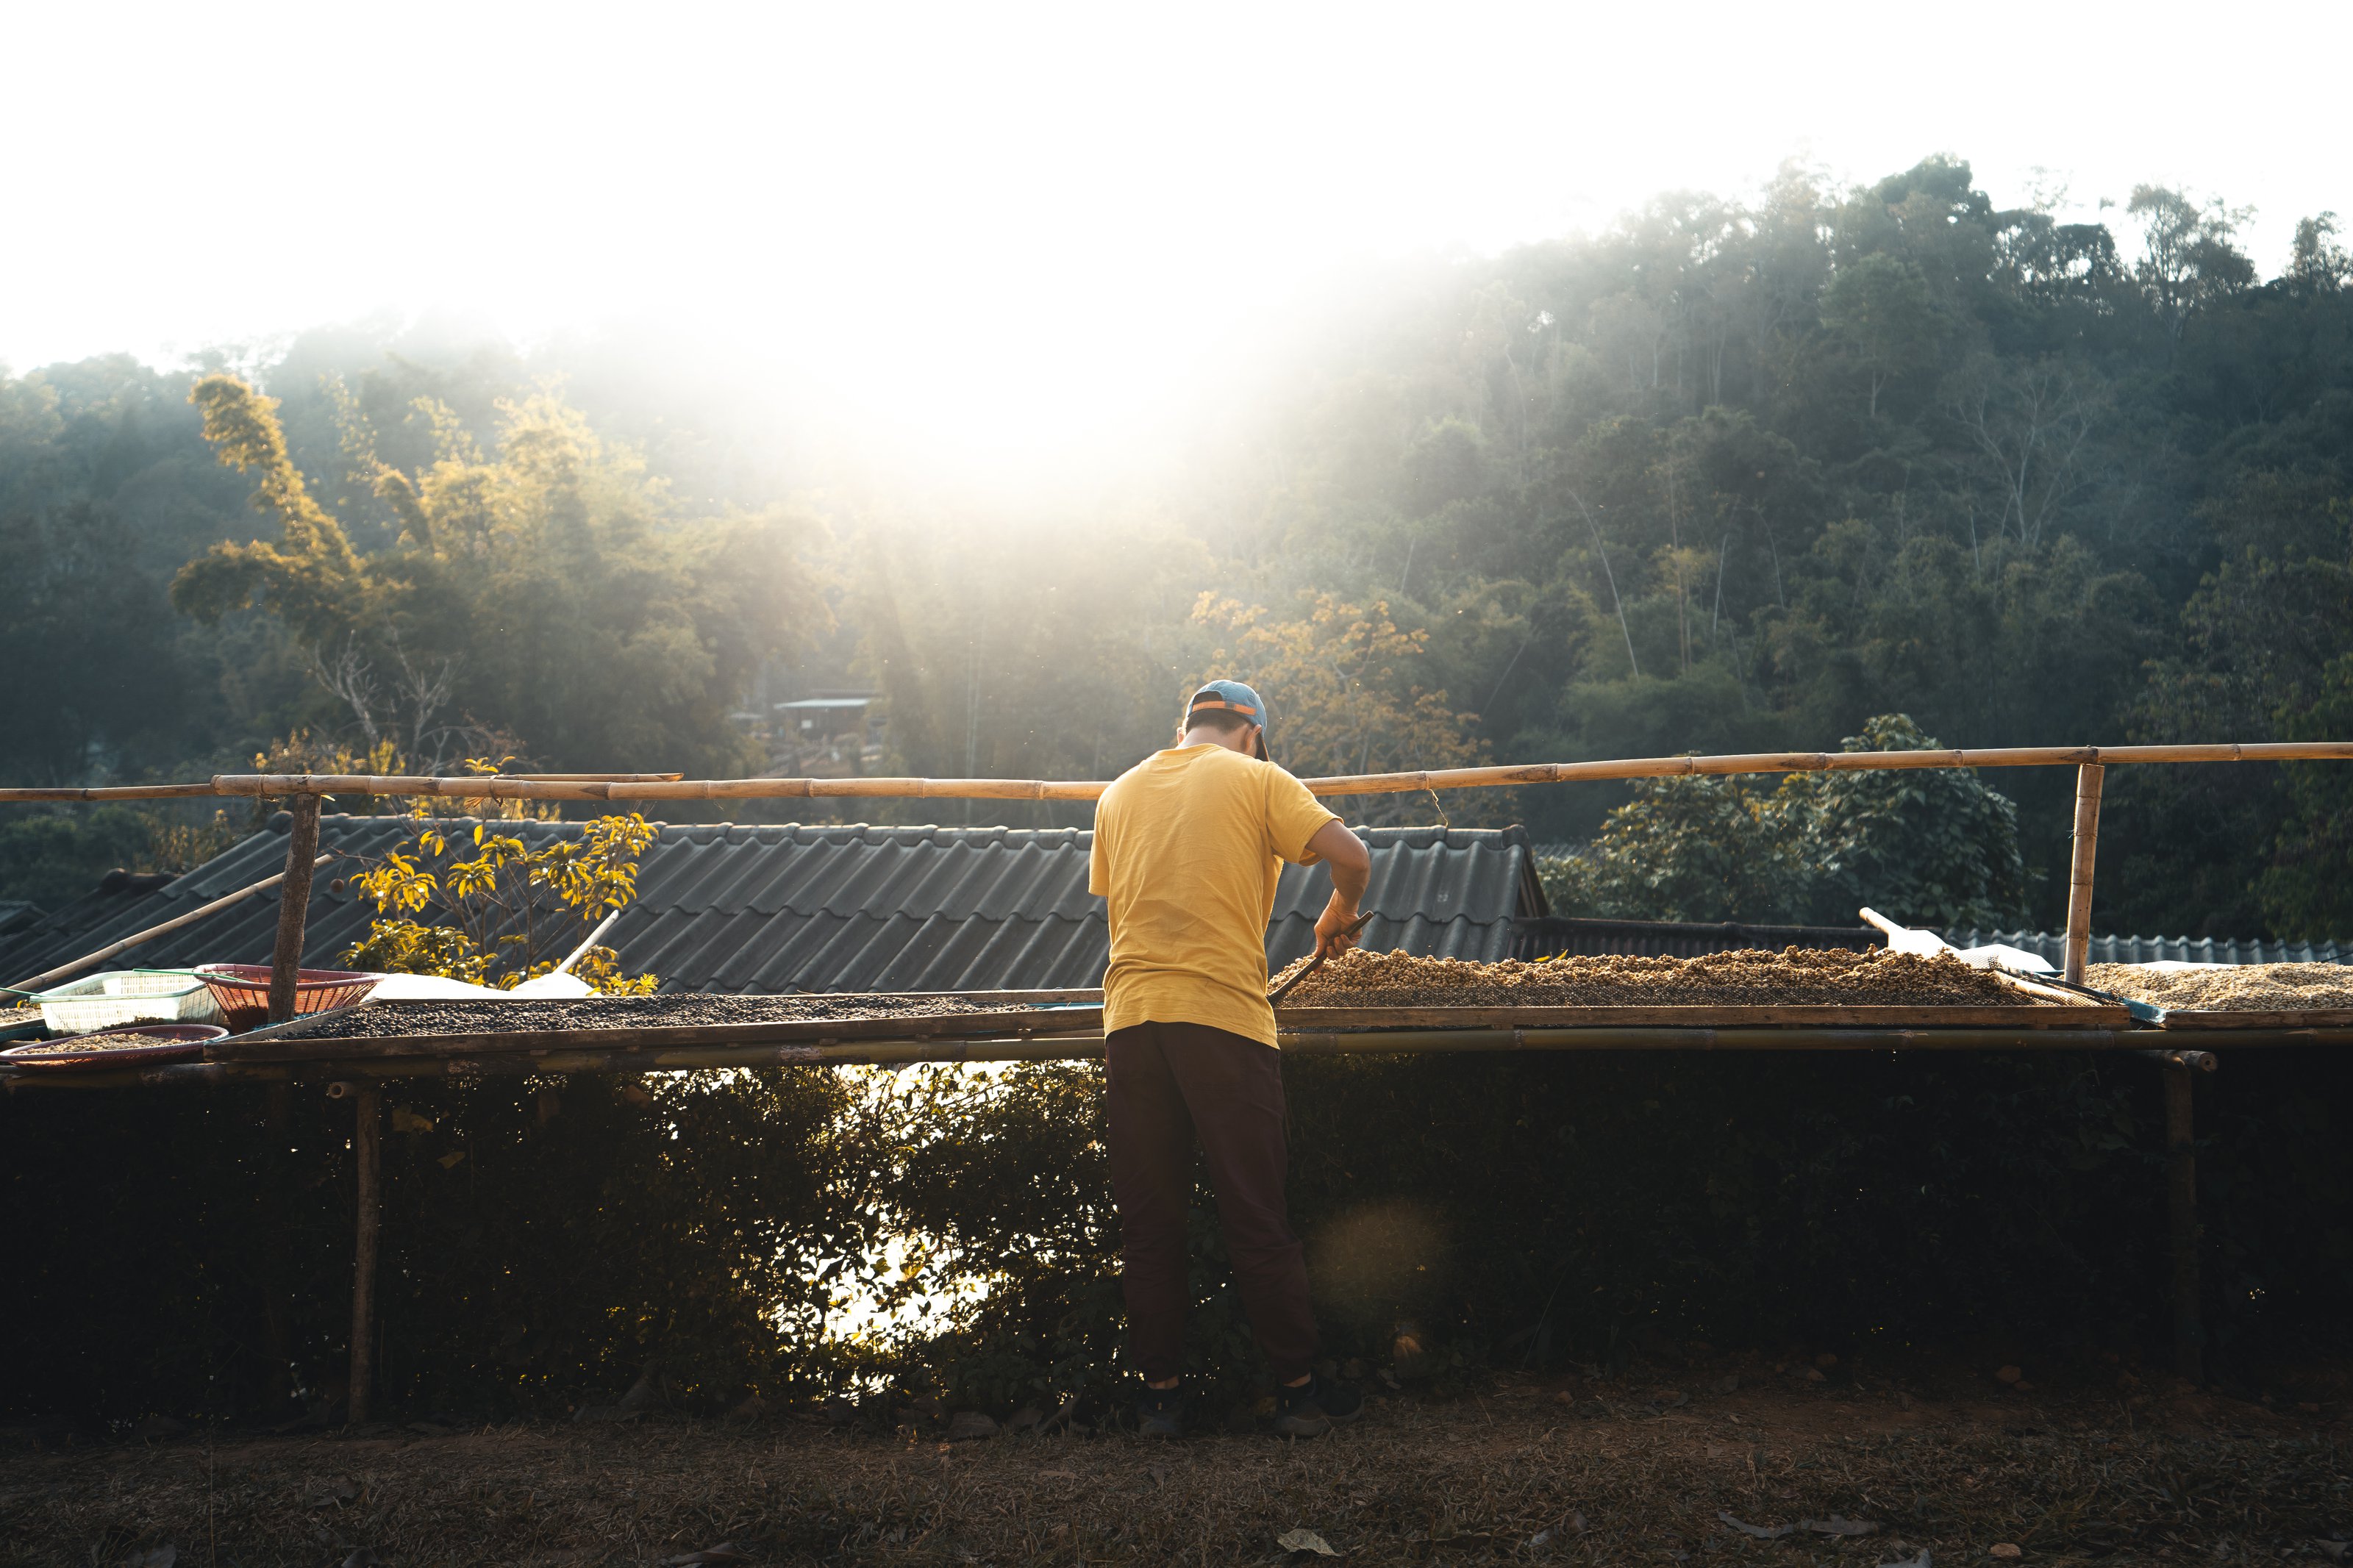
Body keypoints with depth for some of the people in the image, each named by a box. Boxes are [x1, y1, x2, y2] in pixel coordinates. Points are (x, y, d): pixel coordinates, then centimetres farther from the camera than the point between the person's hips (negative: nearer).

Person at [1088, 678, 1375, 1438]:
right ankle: (1299, 1388, 13)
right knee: (1257, 1218, 4)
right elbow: (1350, 855, -6)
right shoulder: (1255, 778, 4)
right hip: (1223, 1011, -3)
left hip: (1131, 1015, 3)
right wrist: (1339, 916, 13)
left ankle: (1161, 1392, 15)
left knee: (1148, 1218, 9)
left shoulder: (1120, 793, 17)